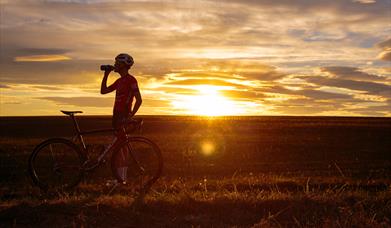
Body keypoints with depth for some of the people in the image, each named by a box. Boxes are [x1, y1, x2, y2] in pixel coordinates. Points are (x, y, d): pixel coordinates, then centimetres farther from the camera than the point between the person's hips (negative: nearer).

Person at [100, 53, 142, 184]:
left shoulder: (131, 80, -10)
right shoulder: (120, 81, 17)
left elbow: (139, 100, -15)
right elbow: (103, 91, 20)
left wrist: (130, 115, -20)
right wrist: (106, 74, 15)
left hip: (123, 117, -9)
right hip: (117, 116, 9)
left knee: (117, 147, -11)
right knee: (122, 147, 10)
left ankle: (120, 178, -8)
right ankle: (122, 178, 15)